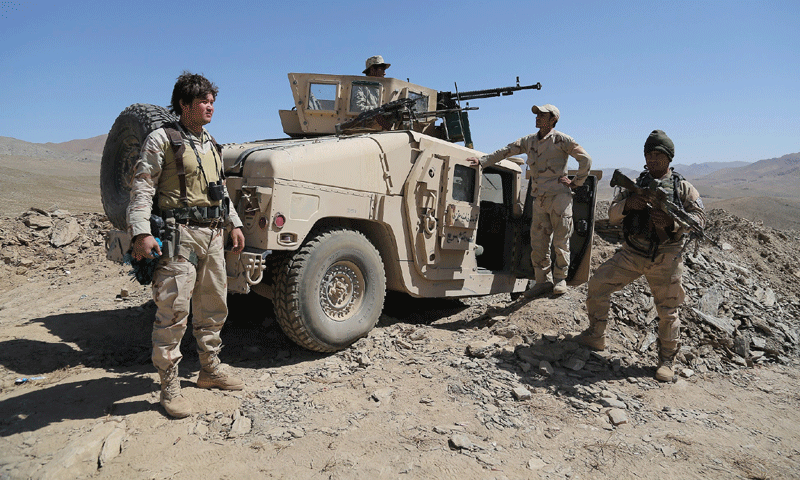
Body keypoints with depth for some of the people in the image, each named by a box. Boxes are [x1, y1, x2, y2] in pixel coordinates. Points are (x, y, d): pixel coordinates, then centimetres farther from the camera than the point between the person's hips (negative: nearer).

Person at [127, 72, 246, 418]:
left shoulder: (210, 144, 18)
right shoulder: (161, 139, -3)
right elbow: (141, 188, -9)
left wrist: (234, 224, 18)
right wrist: (141, 234, -20)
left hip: (213, 234, 7)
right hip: (179, 233, -7)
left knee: (213, 306, 13)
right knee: (173, 309, -6)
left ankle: (210, 369, 29)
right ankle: (169, 387, 5)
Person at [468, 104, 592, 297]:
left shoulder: (561, 140, -4)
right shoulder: (529, 141, 12)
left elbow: (585, 159, -1)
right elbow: (506, 151, 12)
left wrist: (576, 182, 1)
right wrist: (482, 161, 6)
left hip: (559, 196, -5)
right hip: (539, 199, 5)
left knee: (560, 242, 1)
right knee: (538, 243, 4)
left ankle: (560, 279, 15)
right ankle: (542, 281, 13)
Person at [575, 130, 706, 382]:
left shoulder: (683, 187, 4)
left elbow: (699, 217, -5)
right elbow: (613, 214, 5)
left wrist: (671, 222, -24)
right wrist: (627, 204, -18)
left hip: (664, 259, -3)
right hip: (631, 253, 3)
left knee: (667, 311, 3)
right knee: (598, 284, -4)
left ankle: (666, 361, 21)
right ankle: (595, 336, 13)